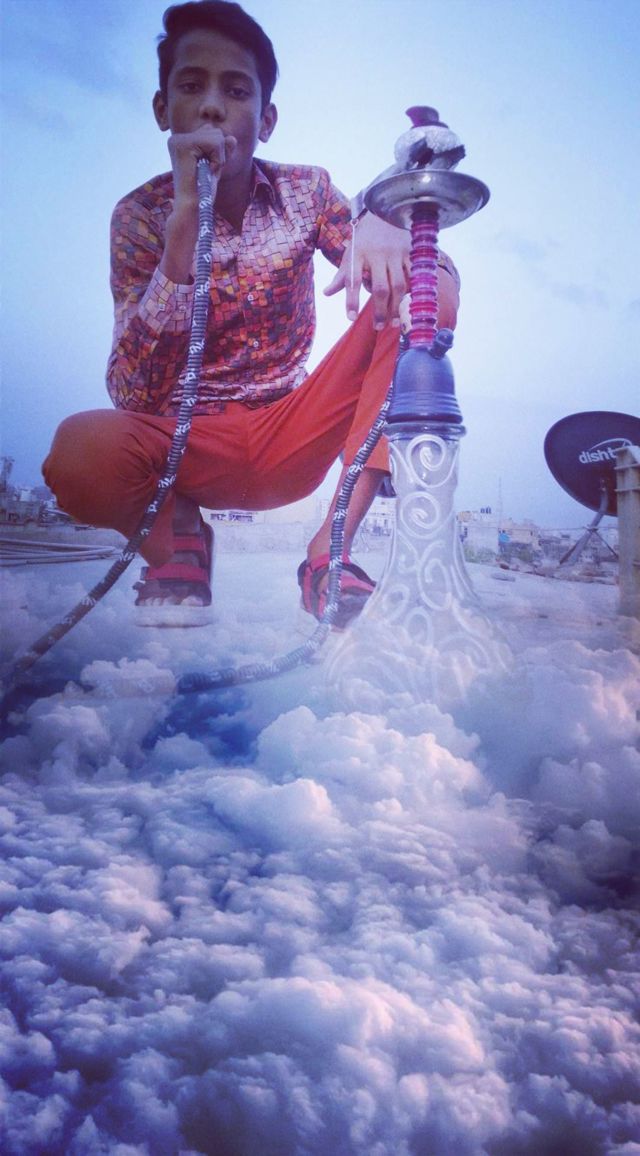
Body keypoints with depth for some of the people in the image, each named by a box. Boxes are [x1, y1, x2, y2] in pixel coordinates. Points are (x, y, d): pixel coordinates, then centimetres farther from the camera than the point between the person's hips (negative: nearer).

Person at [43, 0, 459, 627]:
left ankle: (330, 552, -17)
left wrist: (381, 225, -28)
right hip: (189, 446, -3)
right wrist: (186, 216, -28)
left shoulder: (306, 191, 0)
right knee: (82, 449, -37)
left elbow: (418, 270, -4)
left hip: (292, 438, 3)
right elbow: (136, 398, -21)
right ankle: (177, 532, 1)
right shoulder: (142, 214, -7)